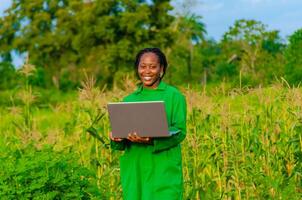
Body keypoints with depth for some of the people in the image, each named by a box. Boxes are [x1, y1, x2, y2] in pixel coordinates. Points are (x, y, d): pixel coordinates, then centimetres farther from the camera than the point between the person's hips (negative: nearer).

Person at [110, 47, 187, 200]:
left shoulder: (174, 96, 2)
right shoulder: (129, 100, 14)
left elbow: (179, 132, -7)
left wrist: (152, 140, -23)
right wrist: (116, 138, -11)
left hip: (164, 171, -4)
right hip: (134, 170, 4)